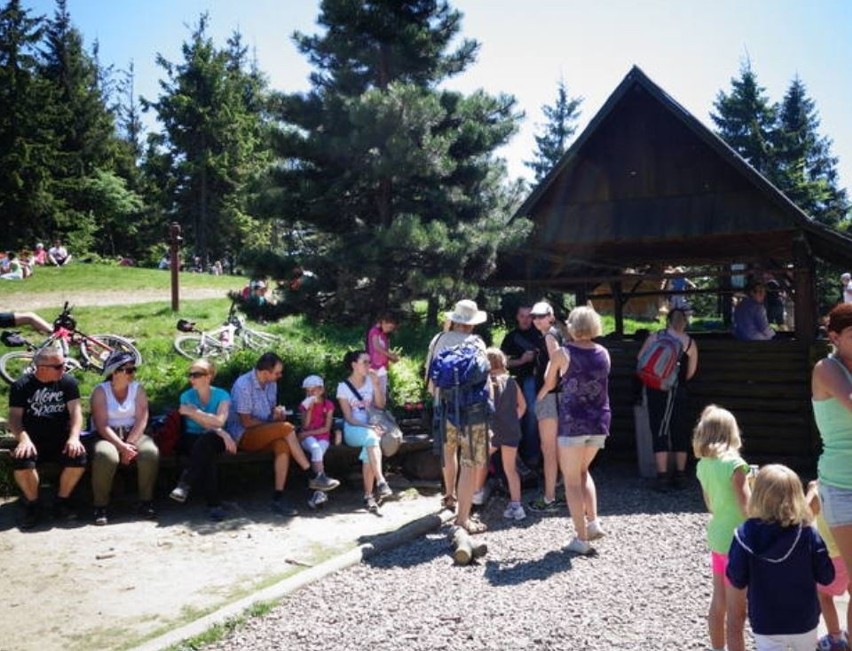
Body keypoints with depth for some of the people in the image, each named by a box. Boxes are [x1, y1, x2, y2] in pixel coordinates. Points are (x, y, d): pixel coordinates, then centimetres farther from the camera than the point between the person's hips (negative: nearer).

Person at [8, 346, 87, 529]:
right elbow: (15, 417, -7)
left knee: (79, 457, -29)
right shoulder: (22, 386, 0)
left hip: (61, 440, 1)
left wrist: (74, 437, -21)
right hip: (33, 441, -1)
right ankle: (33, 505, -6)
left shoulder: (68, 382, 3)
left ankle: (62, 501, -5)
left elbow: (75, 411, -4)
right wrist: (24, 439, -26)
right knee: (22, 460, -32)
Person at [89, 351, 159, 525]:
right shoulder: (100, 391, -4)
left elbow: (142, 419, -5)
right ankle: (100, 507, -22)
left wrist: (129, 444, -19)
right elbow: (101, 425, -13)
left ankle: (146, 503, -16)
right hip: (107, 436, -2)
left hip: (133, 434, 2)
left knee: (151, 452, -29)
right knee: (105, 456, -36)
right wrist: (121, 446, -24)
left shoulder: (138, 389, 4)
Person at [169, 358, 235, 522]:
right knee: (206, 455, -37)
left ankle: (184, 484, -42)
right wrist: (222, 433, -22)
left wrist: (192, 412, -18)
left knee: (207, 438, -40)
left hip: (214, 440, -1)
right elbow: (202, 423, -9)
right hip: (192, 439, 1)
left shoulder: (222, 395, 1)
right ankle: (214, 504, -39)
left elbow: (219, 421, -15)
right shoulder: (187, 396, 3)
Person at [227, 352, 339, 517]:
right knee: (286, 428, -30)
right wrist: (274, 423, -10)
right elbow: (246, 422, -18)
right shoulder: (243, 385, -17)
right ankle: (313, 477, -24)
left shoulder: (271, 384, 8)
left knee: (282, 444, -30)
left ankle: (278, 497, -30)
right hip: (243, 436, -7)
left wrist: (278, 413, -3)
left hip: (265, 433, 7)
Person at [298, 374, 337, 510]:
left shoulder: (328, 405, 5)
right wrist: (309, 409, -12)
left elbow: (326, 428, -2)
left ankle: (318, 492, -34)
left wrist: (309, 433, -9)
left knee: (318, 452, -33)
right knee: (316, 449, -34)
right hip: (307, 438, 0)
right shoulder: (304, 405, 10)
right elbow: (305, 426, -3)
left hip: (323, 437, 0)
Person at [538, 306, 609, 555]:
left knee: (572, 480, 6)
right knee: (583, 471, 25)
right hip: (600, 422, 5)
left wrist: (539, 396, 25)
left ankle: (581, 539, 6)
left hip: (572, 422, -5)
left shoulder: (563, 353, -9)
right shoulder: (603, 353, 3)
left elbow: (549, 383, 3)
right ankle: (593, 521, 16)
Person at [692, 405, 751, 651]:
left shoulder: (703, 465, 1)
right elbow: (746, 507, -19)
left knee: (718, 600, 19)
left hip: (717, 536, 7)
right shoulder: (734, 464, -21)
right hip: (736, 541, -7)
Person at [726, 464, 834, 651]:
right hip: (804, 621, 1)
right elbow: (826, 577, -8)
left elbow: (737, 582, -12)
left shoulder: (745, 534, -18)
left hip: (765, 625, -1)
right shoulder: (808, 533, -17)